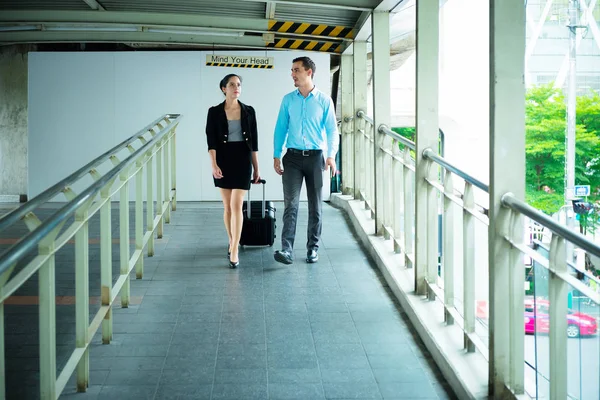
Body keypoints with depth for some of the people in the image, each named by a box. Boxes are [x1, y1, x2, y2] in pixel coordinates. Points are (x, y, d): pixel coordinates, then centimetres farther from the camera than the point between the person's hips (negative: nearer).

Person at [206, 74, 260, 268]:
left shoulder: (249, 111, 2)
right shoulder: (214, 112, -2)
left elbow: (254, 141, 6)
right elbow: (211, 141, -6)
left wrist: (256, 167, 6)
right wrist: (214, 164, -18)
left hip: (243, 159, 0)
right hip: (223, 159, 0)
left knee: (236, 205, -9)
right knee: (227, 206, 9)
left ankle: (234, 251, -10)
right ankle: (232, 242, 28)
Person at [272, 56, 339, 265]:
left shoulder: (324, 100, 0)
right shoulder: (288, 100, 6)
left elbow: (332, 130, -1)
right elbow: (280, 128, 9)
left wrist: (331, 155, -14)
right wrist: (276, 156, 2)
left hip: (315, 156, -1)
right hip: (293, 156, 1)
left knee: (315, 206, 6)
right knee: (291, 203, -9)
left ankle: (313, 249, 16)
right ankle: (287, 250, -14)